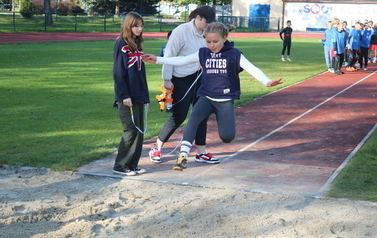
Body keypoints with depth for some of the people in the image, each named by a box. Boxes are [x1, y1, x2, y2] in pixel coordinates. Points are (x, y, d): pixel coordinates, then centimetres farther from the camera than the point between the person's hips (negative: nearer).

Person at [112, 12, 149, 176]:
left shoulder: (137, 45, 15)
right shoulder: (121, 45, -8)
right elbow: (118, 72, -13)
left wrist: (145, 94, 15)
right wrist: (124, 95, -18)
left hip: (139, 96, 8)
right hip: (128, 97, -8)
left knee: (139, 131, 8)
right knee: (131, 131, -6)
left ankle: (132, 164, 16)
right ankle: (120, 166, 3)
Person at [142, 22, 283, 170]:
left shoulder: (234, 54, -6)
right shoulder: (203, 53, 4)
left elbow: (252, 69, -15)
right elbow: (181, 61, 8)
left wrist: (267, 82, -32)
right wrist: (158, 60, 2)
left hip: (226, 100, -2)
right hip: (206, 97, 2)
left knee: (227, 137, -11)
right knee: (194, 117, -29)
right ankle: (183, 156, -29)